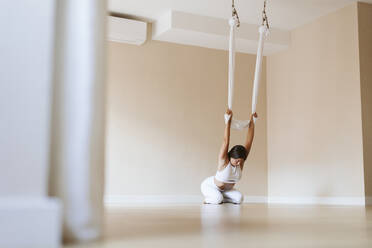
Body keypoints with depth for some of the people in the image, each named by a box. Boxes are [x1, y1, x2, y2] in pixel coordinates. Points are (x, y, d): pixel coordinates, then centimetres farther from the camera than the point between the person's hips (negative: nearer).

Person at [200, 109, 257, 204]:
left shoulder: (240, 161, -17)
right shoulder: (223, 160, -30)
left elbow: (249, 141, -21)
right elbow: (226, 141, -40)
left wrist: (252, 121, -26)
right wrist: (229, 120, -45)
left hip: (226, 189, 5)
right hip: (209, 186, -5)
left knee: (239, 198, -17)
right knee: (218, 198, -33)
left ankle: (220, 199, 6)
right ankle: (208, 199, 0)